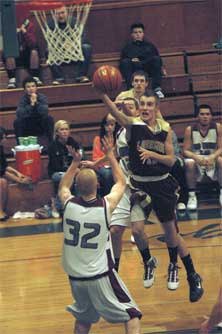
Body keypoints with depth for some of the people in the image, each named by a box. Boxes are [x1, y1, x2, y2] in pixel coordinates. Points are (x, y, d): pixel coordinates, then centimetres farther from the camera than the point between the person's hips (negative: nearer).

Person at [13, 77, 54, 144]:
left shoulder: (42, 97, -9)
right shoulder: (23, 99, -9)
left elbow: (44, 112, -24)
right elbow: (19, 114, -25)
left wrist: (36, 102, -34)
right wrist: (31, 104, -30)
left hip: (41, 127, 0)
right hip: (27, 130, 0)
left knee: (49, 118, -26)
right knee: (17, 121, -25)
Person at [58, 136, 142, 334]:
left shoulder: (69, 204, -7)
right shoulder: (106, 205, -14)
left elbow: (63, 187, 21)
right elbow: (121, 182, 8)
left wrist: (75, 163, 23)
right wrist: (110, 155, 16)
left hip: (75, 276, 4)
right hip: (101, 276, -4)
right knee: (131, 316, 4)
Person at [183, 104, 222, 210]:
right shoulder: (190, 130, -9)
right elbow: (186, 151, -10)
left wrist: (213, 157, -33)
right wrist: (196, 157, -32)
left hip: (212, 160, 1)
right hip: (197, 160, 0)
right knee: (189, 163, -34)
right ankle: (192, 195, -20)